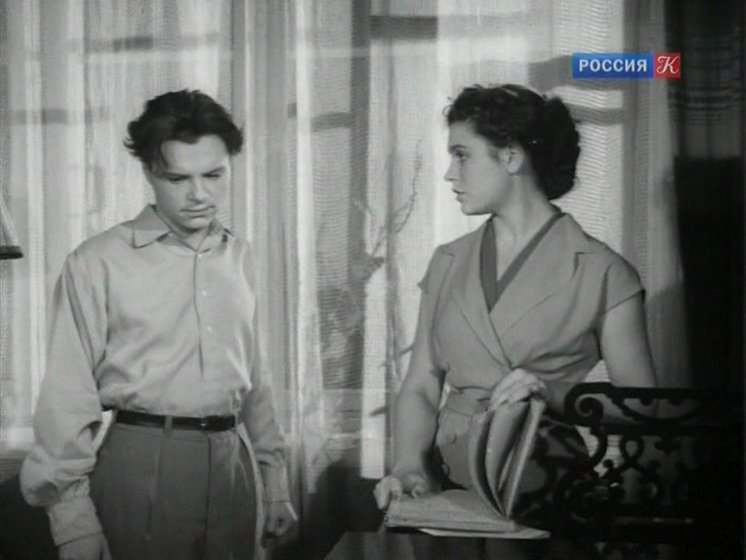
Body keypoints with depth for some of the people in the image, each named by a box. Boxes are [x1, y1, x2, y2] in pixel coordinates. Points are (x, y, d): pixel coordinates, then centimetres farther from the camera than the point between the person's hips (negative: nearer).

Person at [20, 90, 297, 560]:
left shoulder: (239, 257, 8)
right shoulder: (99, 263, -6)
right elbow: (69, 395, -6)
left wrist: (274, 481, 14)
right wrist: (73, 517, -8)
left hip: (234, 462, 5)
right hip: (142, 465, -4)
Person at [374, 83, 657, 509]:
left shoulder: (603, 274, 0)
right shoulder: (448, 264, 15)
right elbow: (421, 387, 10)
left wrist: (558, 394, -20)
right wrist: (409, 467, -8)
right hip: (451, 489, 4)